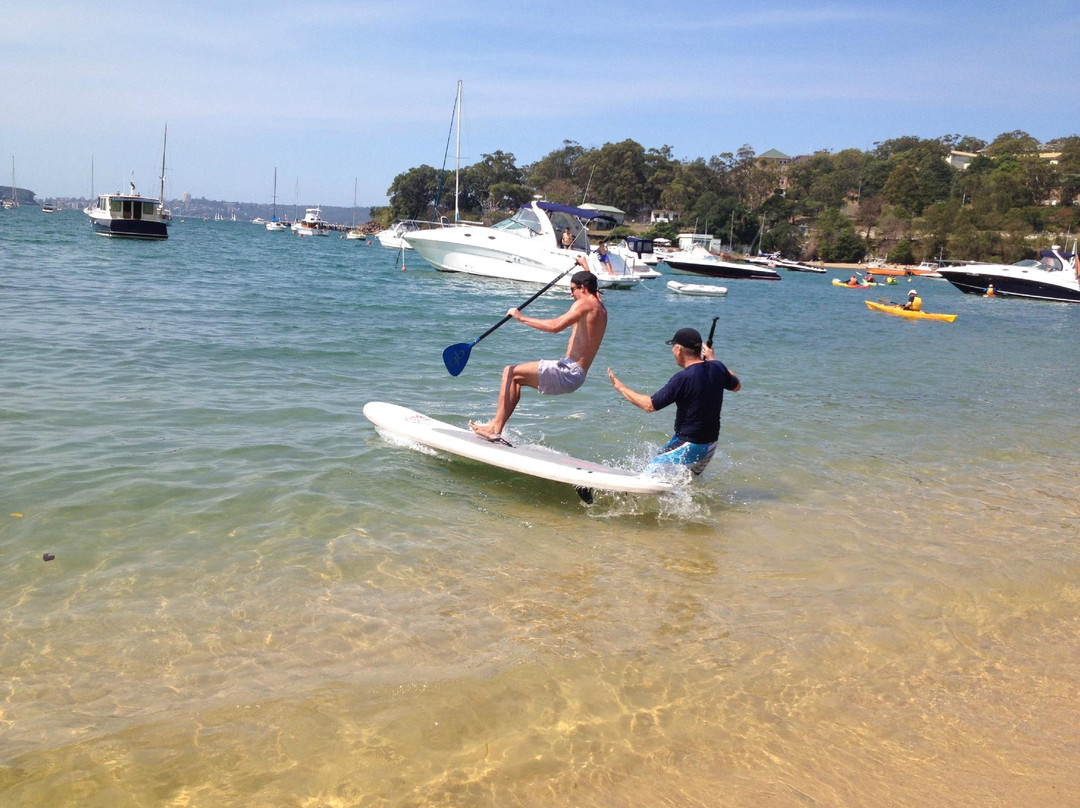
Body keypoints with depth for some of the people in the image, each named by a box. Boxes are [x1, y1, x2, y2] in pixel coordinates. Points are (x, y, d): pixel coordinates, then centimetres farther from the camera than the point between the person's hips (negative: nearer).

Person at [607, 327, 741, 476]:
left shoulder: (683, 378, -23)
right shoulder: (717, 368, -1)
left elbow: (649, 405, -20)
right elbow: (737, 386, 21)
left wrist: (619, 386, -8)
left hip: (688, 446, -8)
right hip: (711, 445, 8)